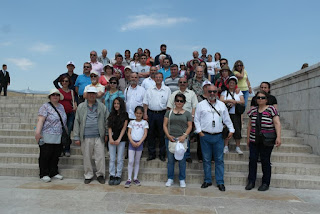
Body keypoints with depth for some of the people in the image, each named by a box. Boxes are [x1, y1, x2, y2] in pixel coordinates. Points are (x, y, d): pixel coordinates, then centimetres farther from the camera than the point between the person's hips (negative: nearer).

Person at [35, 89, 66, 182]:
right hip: (47, 137, -6)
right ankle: (44, 174, 12)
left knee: (55, 156, 10)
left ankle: (54, 172, 22)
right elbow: (40, 120, -14)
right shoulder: (45, 107, -5)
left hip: (58, 138, 6)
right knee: (45, 156, 2)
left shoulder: (61, 106, 15)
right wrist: (37, 132, -24)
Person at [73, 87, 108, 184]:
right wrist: (76, 137, 2)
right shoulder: (81, 107, 8)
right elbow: (77, 122, 6)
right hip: (85, 137, 1)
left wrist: (106, 134, 5)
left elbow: (106, 121, 10)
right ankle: (88, 175, 23)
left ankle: (100, 174, 17)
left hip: (98, 137, 0)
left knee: (100, 157, 1)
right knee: (87, 157, 8)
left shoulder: (102, 107, 8)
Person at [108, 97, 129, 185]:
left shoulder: (125, 115, 1)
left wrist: (119, 139, -10)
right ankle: (112, 176, 12)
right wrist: (110, 138, -7)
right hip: (112, 139, 2)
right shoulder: (111, 115, 9)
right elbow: (109, 128, 5)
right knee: (112, 159, 4)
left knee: (120, 159, 3)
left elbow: (124, 128, -4)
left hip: (121, 139, -2)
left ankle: (118, 176, 12)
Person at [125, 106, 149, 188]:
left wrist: (139, 142, -12)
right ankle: (129, 179, 2)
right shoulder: (131, 122, 5)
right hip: (132, 142, 0)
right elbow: (129, 133, 1)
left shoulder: (145, 122, 4)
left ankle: (135, 178, 18)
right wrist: (132, 142, -13)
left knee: (137, 161, 9)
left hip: (140, 143, 0)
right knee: (130, 161, -5)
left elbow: (145, 134, -2)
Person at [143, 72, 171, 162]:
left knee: (162, 134, 3)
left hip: (162, 113, -2)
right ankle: (151, 154, 18)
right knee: (150, 134, 6)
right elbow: (145, 102, 8)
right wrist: (145, 113, -1)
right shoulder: (150, 90, 8)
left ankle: (162, 154, 16)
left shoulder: (167, 89, 4)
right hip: (151, 113, 2)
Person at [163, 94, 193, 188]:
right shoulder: (169, 112, 8)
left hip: (182, 139, -1)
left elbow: (190, 126, 3)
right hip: (170, 139, 1)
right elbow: (165, 125, 4)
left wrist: (184, 136, -12)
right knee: (170, 160, 7)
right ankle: (170, 179, 21)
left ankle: (182, 179, 19)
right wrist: (168, 135, -9)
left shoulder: (187, 113, 7)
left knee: (182, 160, 4)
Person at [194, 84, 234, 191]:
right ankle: (207, 180, 20)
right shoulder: (201, 105, 4)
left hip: (218, 136, 1)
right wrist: (199, 131, -4)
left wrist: (231, 130, 8)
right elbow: (196, 119, 5)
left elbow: (227, 119, 16)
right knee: (206, 159, 7)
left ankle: (220, 182, 14)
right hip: (205, 136, -1)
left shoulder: (222, 105, 11)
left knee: (219, 160, 4)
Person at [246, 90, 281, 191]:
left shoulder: (271, 109, -3)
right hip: (254, 141, 4)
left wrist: (278, 137, -17)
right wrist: (248, 137, 15)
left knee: (265, 161, 3)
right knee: (252, 160, 3)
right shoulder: (253, 110, 11)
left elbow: (277, 123, -8)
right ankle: (251, 182, 14)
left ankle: (265, 183, 17)